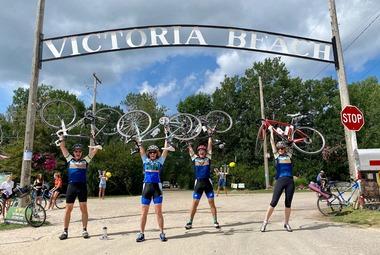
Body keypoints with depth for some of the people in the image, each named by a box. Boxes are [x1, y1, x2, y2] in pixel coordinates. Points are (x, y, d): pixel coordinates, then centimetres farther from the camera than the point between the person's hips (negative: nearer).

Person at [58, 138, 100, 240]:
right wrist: (61, 139, 9)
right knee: (68, 209, 5)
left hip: (82, 186, -1)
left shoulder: (85, 160, 11)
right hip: (71, 186, 1)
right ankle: (65, 231, 15)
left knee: (84, 208, 2)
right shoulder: (70, 159, 13)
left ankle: (84, 230, 10)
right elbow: (62, 147, 13)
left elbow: (94, 150, 7)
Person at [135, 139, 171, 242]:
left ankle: (162, 233, 9)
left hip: (157, 187, -1)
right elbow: (141, 149, 11)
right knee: (144, 212, 4)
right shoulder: (145, 160, 12)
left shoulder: (160, 160, 9)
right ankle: (141, 234, 13)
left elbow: (165, 150, 7)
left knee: (158, 212, 0)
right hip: (146, 187, 1)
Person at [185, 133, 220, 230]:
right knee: (194, 203, 3)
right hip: (198, 183, 0)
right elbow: (190, 149, 10)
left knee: (211, 203, 5)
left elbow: (210, 146, 6)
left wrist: (209, 135, 7)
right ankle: (190, 222, 12)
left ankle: (215, 221, 14)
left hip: (207, 182, 0)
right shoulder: (195, 158, 9)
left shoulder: (208, 158, 8)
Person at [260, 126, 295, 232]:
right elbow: (272, 142, 13)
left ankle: (286, 223, 19)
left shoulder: (288, 155, 13)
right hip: (280, 180, -2)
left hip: (290, 181, 2)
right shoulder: (276, 155, 10)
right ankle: (265, 222, 3)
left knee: (288, 203, 7)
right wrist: (271, 131, 20)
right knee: (274, 202, -4)